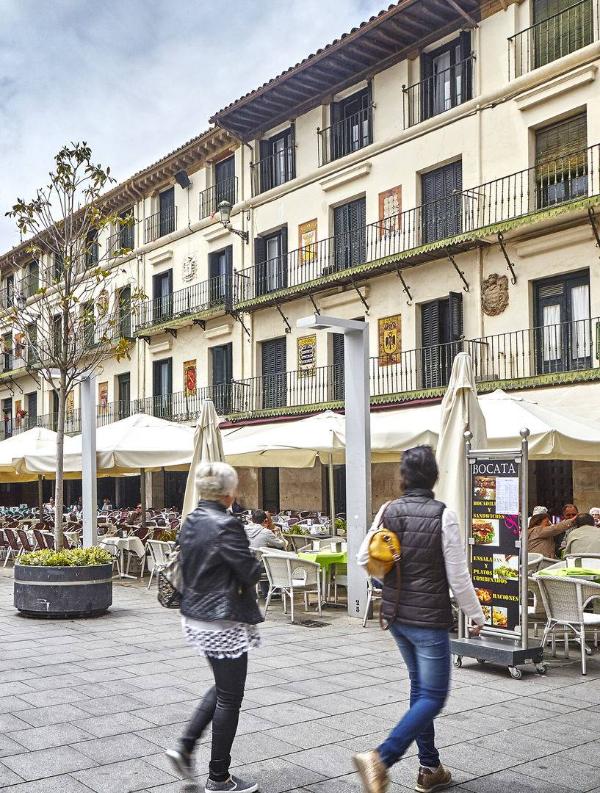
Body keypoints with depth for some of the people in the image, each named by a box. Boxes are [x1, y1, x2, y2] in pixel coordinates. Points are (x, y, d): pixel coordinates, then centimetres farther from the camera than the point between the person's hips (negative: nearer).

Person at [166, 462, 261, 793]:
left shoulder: (189, 523, 5)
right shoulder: (226, 525, -21)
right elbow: (251, 573, -18)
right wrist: (252, 552, 1)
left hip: (195, 617, 9)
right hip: (224, 621, -9)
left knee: (222, 688, 24)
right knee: (229, 698, 6)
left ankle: (185, 746, 20)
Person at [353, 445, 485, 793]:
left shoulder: (388, 511, -2)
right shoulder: (443, 515, -16)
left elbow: (364, 558, 4)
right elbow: (458, 576, -13)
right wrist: (476, 614, 0)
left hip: (396, 614, 6)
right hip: (429, 618, -6)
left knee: (420, 689, 20)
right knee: (433, 696, 3)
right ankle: (381, 758, -13)